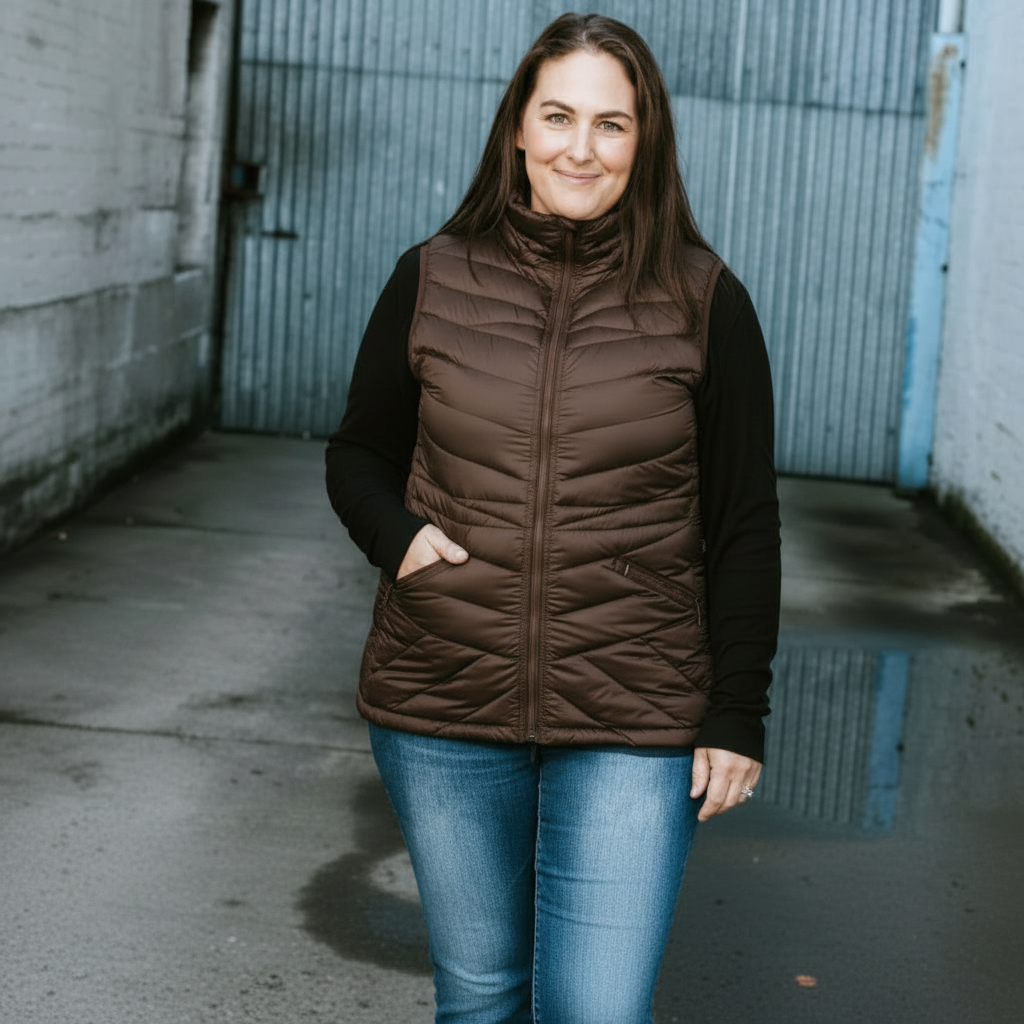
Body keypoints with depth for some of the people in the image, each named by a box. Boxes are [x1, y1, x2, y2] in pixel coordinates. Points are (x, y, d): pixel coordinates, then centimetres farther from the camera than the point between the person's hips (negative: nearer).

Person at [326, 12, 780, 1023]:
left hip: (633, 728, -2)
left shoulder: (703, 302, -3)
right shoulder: (432, 280, 2)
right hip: (442, 711, 2)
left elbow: (744, 526, 1)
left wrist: (737, 714, -2)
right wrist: (395, 537, -9)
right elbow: (358, 455, 12)